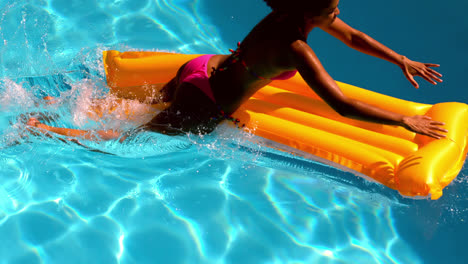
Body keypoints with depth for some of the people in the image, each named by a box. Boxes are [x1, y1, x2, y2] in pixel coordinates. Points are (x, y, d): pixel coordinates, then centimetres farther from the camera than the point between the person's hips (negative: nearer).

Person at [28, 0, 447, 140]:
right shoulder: (296, 49, -29)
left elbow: (354, 37, 11)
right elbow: (342, 106, -31)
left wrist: (403, 61, 10)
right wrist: (406, 120, -25)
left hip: (203, 67, 8)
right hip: (204, 106, -8)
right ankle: (39, 130, 6)